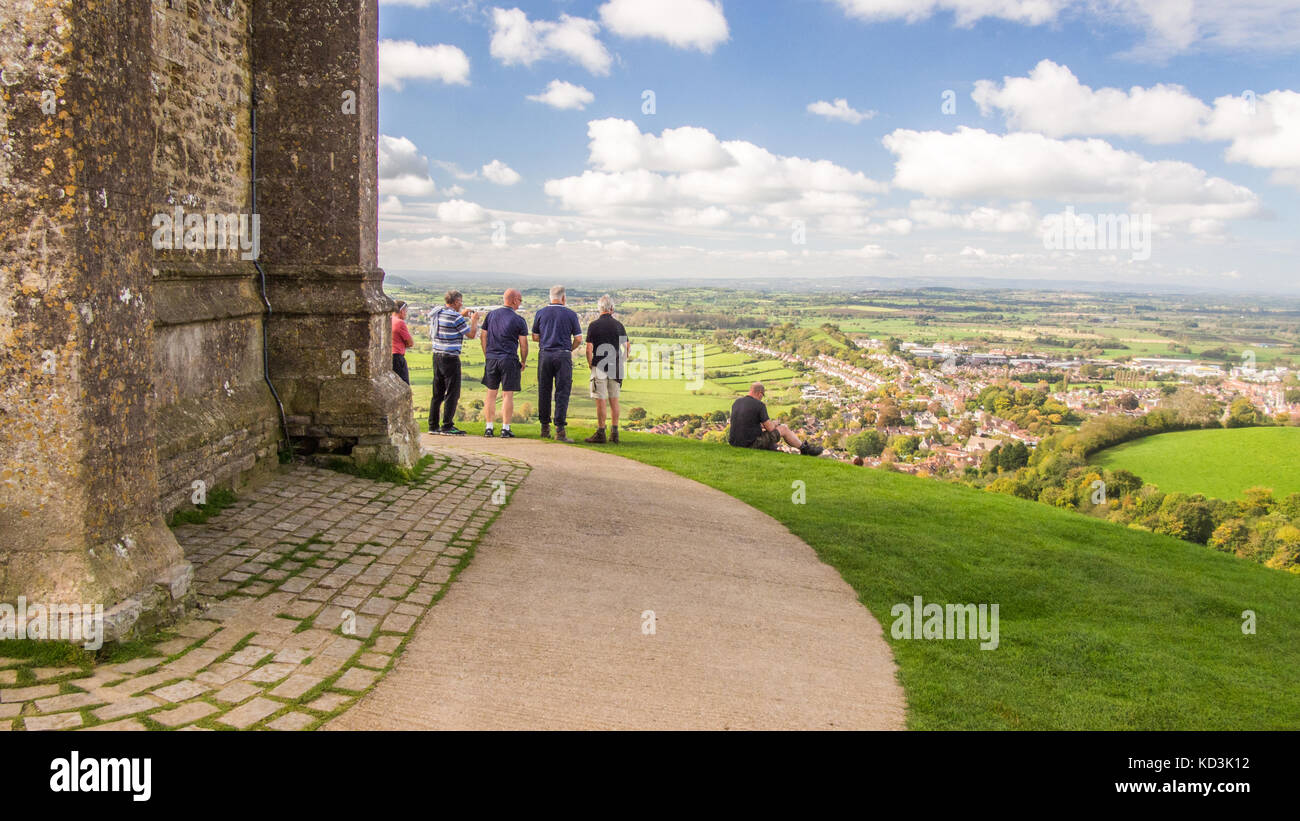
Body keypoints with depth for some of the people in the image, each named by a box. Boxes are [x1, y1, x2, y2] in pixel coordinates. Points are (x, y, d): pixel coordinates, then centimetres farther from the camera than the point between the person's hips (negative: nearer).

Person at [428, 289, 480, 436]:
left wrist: (461, 315, 28)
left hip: (437, 356, 8)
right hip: (450, 358, -8)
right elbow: (471, 334, -7)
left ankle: (433, 426, 17)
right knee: (452, 393, -2)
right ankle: (447, 427, -2)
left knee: (437, 393, 13)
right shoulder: (455, 317, -15)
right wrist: (474, 319, 9)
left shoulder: (437, 313, 9)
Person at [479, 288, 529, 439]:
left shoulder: (490, 315, 7)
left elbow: (483, 336, 10)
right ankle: (505, 429, 1)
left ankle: (489, 428, 11)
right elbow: (523, 344, -4)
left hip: (491, 358, 4)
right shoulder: (519, 320, -5)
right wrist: (523, 361, 10)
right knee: (508, 395, 1)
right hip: (509, 360, -4)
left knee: (491, 394, 10)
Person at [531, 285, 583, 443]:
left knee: (544, 392, 10)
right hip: (563, 355, -3)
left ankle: (545, 428, 15)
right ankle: (559, 430, -9)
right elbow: (578, 339, 0)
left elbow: (535, 337, 11)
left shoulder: (541, 313, 5)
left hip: (545, 354, 3)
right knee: (562, 393, -2)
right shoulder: (570, 314, -1)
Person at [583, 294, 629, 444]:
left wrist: (590, 363, 5)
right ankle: (614, 433, 9)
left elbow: (589, 348, -10)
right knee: (614, 400, 9)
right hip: (615, 368, 4)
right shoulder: (619, 325, 4)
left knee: (600, 400, -1)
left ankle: (600, 433, 1)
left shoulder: (594, 325, -6)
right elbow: (628, 347, 5)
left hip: (599, 366, -4)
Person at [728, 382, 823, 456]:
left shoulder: (736, 402, 6)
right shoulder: (759, 405, -14)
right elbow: (770, 428, -10)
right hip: (752, 444, -6)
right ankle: (804, 448, 30)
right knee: (784, 429, 12)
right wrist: (773, 424, 14)